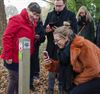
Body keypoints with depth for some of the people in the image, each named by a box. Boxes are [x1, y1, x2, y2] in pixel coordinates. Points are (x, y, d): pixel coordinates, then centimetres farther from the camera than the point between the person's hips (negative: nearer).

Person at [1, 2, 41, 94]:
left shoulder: (32, 23, 11)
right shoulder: (17, 20, -16)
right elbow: (6, 37, -20)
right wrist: (8, 55, -21)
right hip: (14, 58, -8)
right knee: (14, 78, 0)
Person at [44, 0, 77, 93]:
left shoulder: (71, 15, -2)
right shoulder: (50, 15, 8)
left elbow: (74, 31, -9)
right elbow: (44, 29, 9)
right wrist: (47, 30, -15)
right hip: (52, 47, 3)